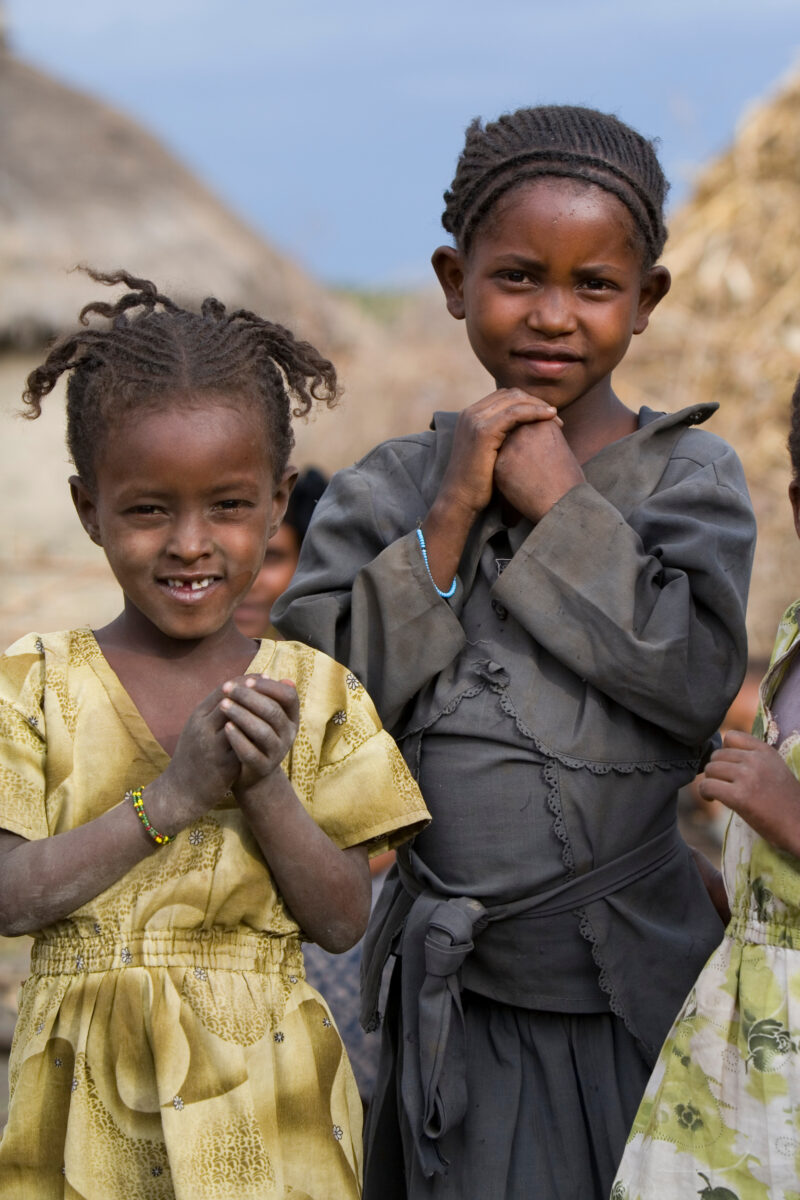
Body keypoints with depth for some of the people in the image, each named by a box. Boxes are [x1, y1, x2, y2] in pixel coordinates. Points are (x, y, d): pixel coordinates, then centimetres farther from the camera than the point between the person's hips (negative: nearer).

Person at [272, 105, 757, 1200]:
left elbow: (703, 683, -17)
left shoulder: (689, 475, -4)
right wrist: (448, 522, -14)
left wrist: (564, 510, -15)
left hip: (640, 990, -1)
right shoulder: (389, 490, 1)